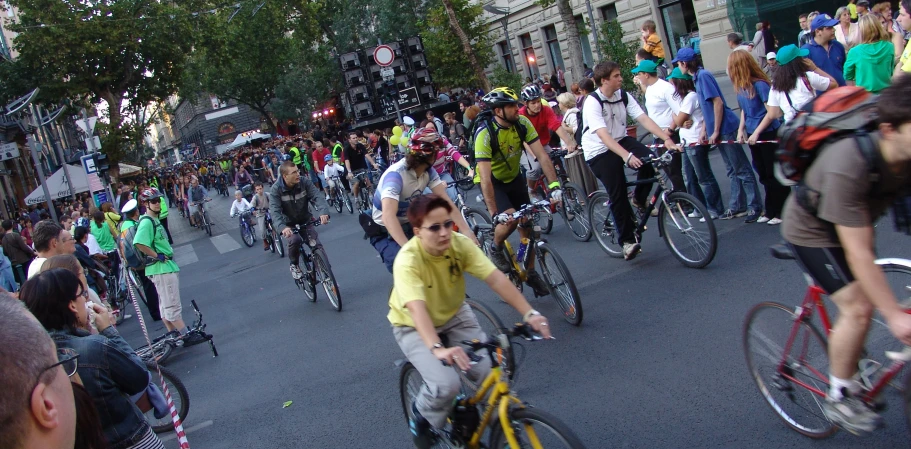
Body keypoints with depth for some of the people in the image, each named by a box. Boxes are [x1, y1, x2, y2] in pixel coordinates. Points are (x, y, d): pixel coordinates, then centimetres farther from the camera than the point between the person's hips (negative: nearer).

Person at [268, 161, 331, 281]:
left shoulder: (304, 182, -15)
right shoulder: (275, 189, -20)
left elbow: (317, 197, -25)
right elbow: (275, 212, -31)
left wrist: (323, 212, -46)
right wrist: (282, 227, -50)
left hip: (306, 221, 2)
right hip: (288, 225, -2)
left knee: (316, 244, -14)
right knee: (295, 240, -30)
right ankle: (294, 265, -2)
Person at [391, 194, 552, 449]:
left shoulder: (460, 243, -21)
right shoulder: (408, 261, -33)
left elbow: (495, 278, -29)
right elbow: (417, 309, -46)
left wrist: (529, 313, -42)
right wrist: (437, 349, -63)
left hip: (454, 316, 4)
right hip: (414, 327, -4)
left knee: (492, 372, -16)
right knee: (446, 386, -27)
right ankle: (421, 414, 7)